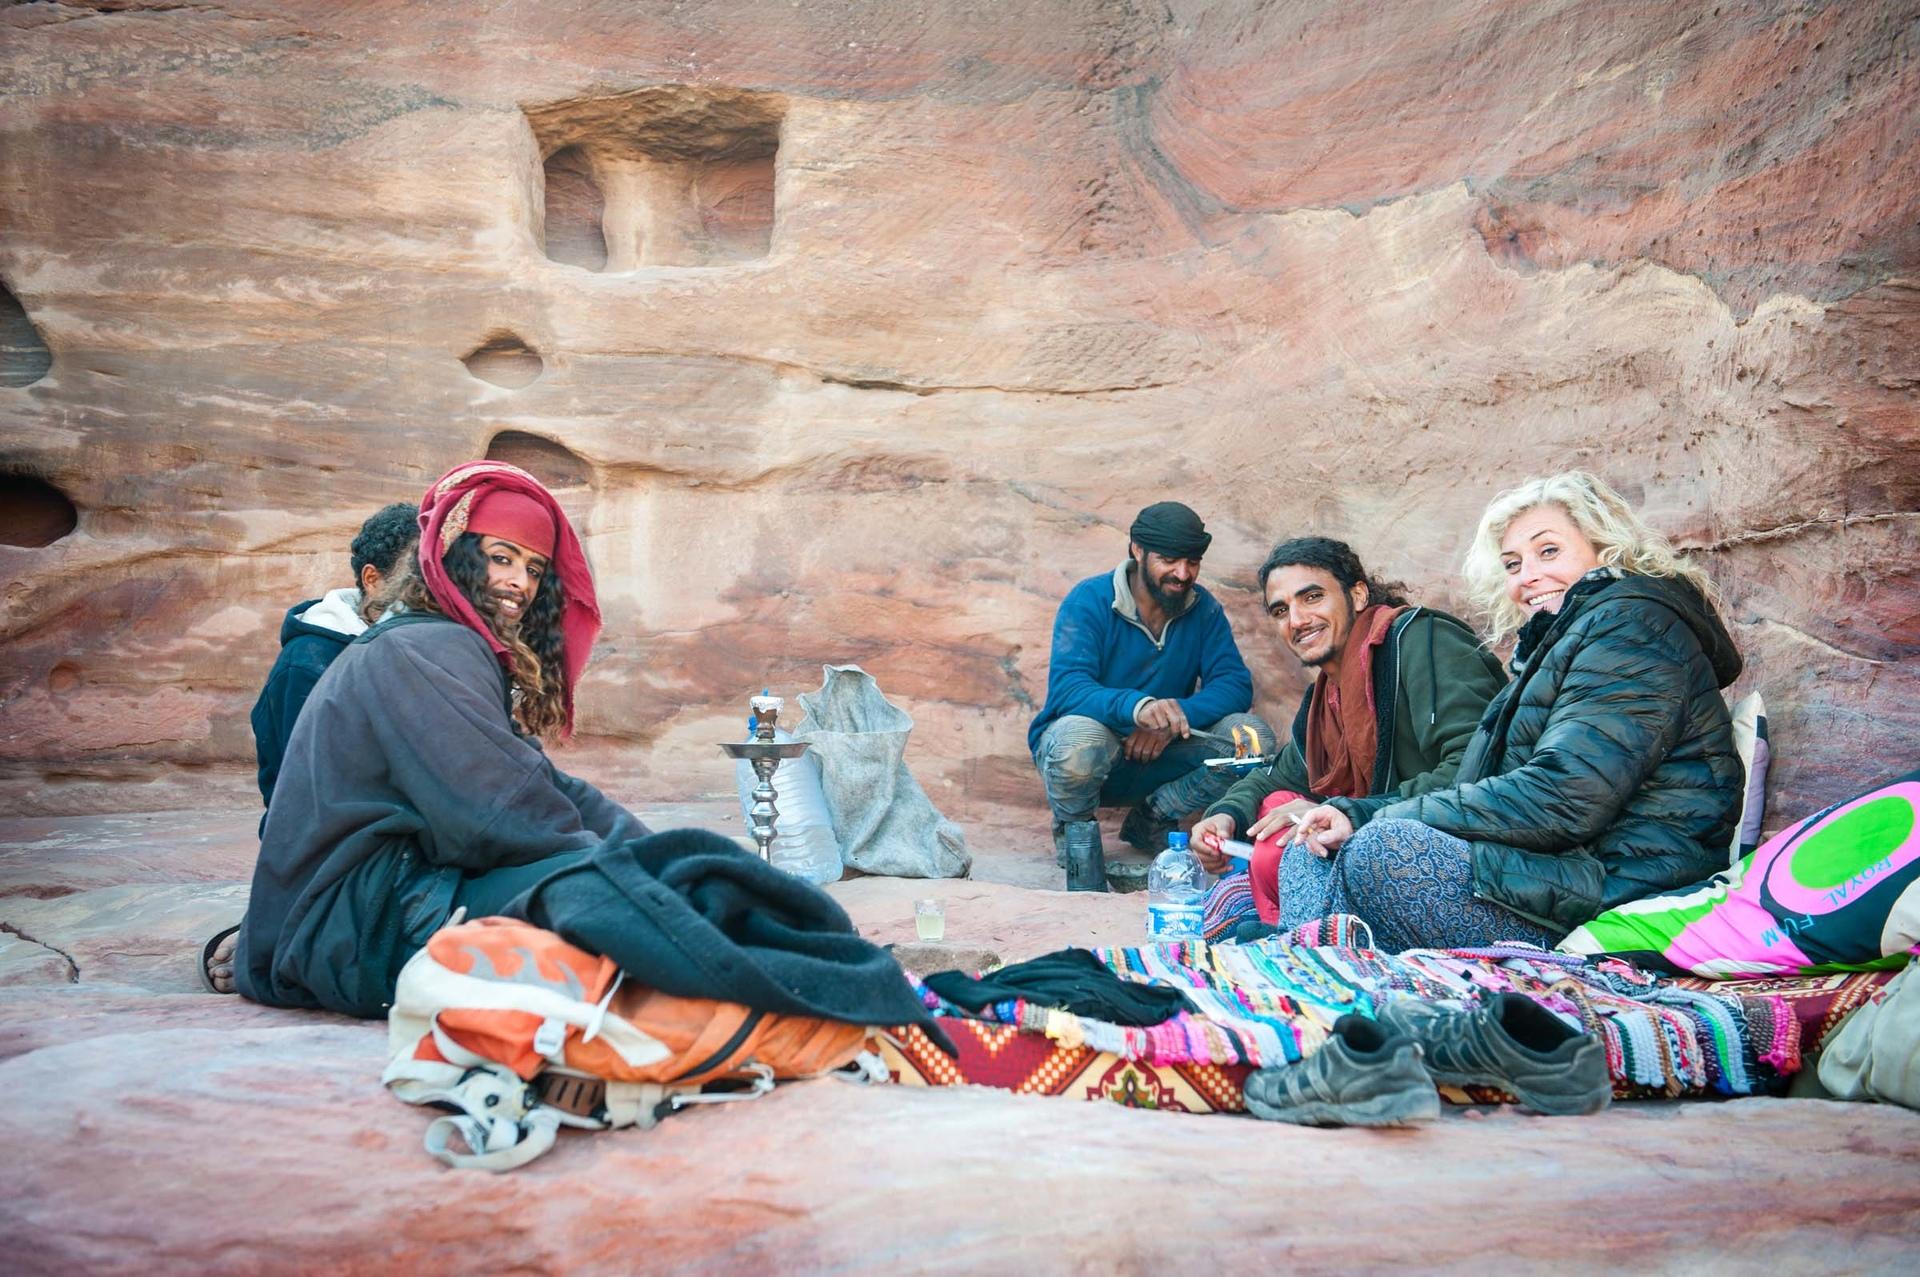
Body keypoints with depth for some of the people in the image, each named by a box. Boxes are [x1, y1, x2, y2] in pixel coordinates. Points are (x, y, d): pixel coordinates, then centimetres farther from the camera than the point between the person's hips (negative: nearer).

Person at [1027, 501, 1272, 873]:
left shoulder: (1203, 609, -1)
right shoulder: (1090, 601, -15)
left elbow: (1235, 684, -10)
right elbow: (1065, 688, -28)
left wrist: (1174, 719, -30)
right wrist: (1138, 706, -48)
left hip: (1158, 754, 4)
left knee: (1253, 736, -18)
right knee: (1079, 737, -39)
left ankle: (1151, 819, 2)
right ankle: (1074, 829, -4)